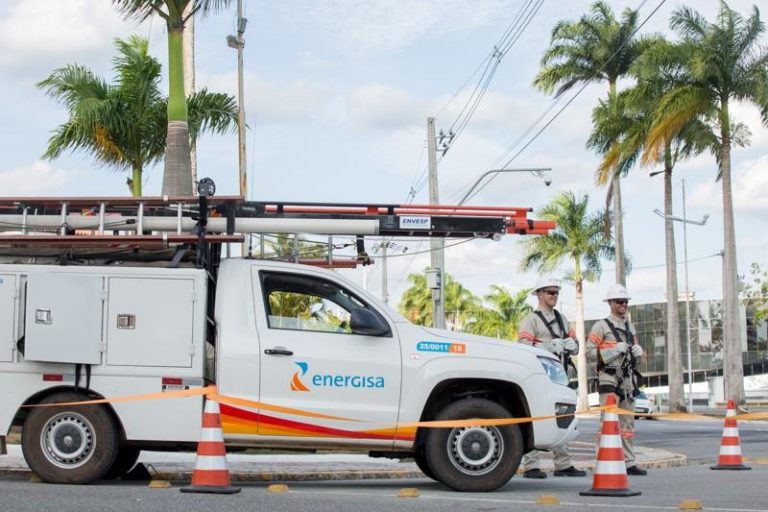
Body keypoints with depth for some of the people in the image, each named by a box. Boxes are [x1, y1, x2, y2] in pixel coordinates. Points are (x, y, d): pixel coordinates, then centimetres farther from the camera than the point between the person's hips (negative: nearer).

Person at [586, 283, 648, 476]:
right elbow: (589, 353, -11)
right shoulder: (601, 326, -4)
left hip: (628, 380, 7)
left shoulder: (630, 327, 19)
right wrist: (614, 351, -19)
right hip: (609, 380, -7)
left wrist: (638, 351, 5)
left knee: (628, 424, 9)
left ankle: (629, 463, 13)